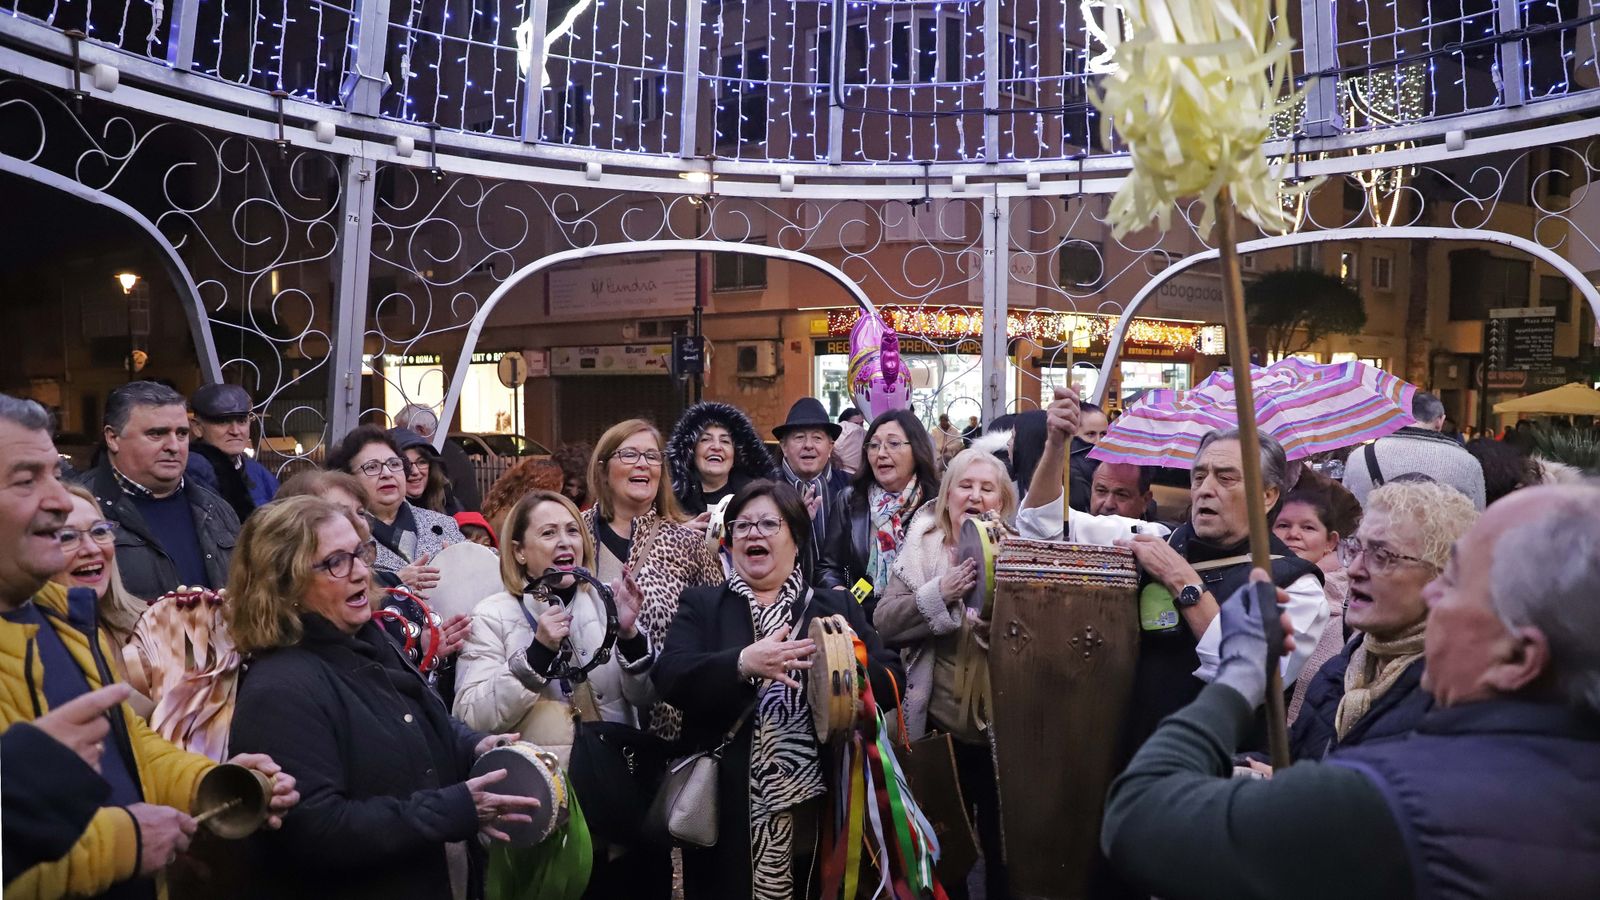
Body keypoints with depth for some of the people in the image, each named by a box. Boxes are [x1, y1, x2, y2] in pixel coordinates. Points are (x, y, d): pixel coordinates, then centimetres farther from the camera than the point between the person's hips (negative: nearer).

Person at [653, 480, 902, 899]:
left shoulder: (839, 606, 9)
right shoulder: (701, 605, 7)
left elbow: (890, 683, 1)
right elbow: (669, 679, -9)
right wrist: (742, 663, -26)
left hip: (820, 813, 1)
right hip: (727, 814, -1)